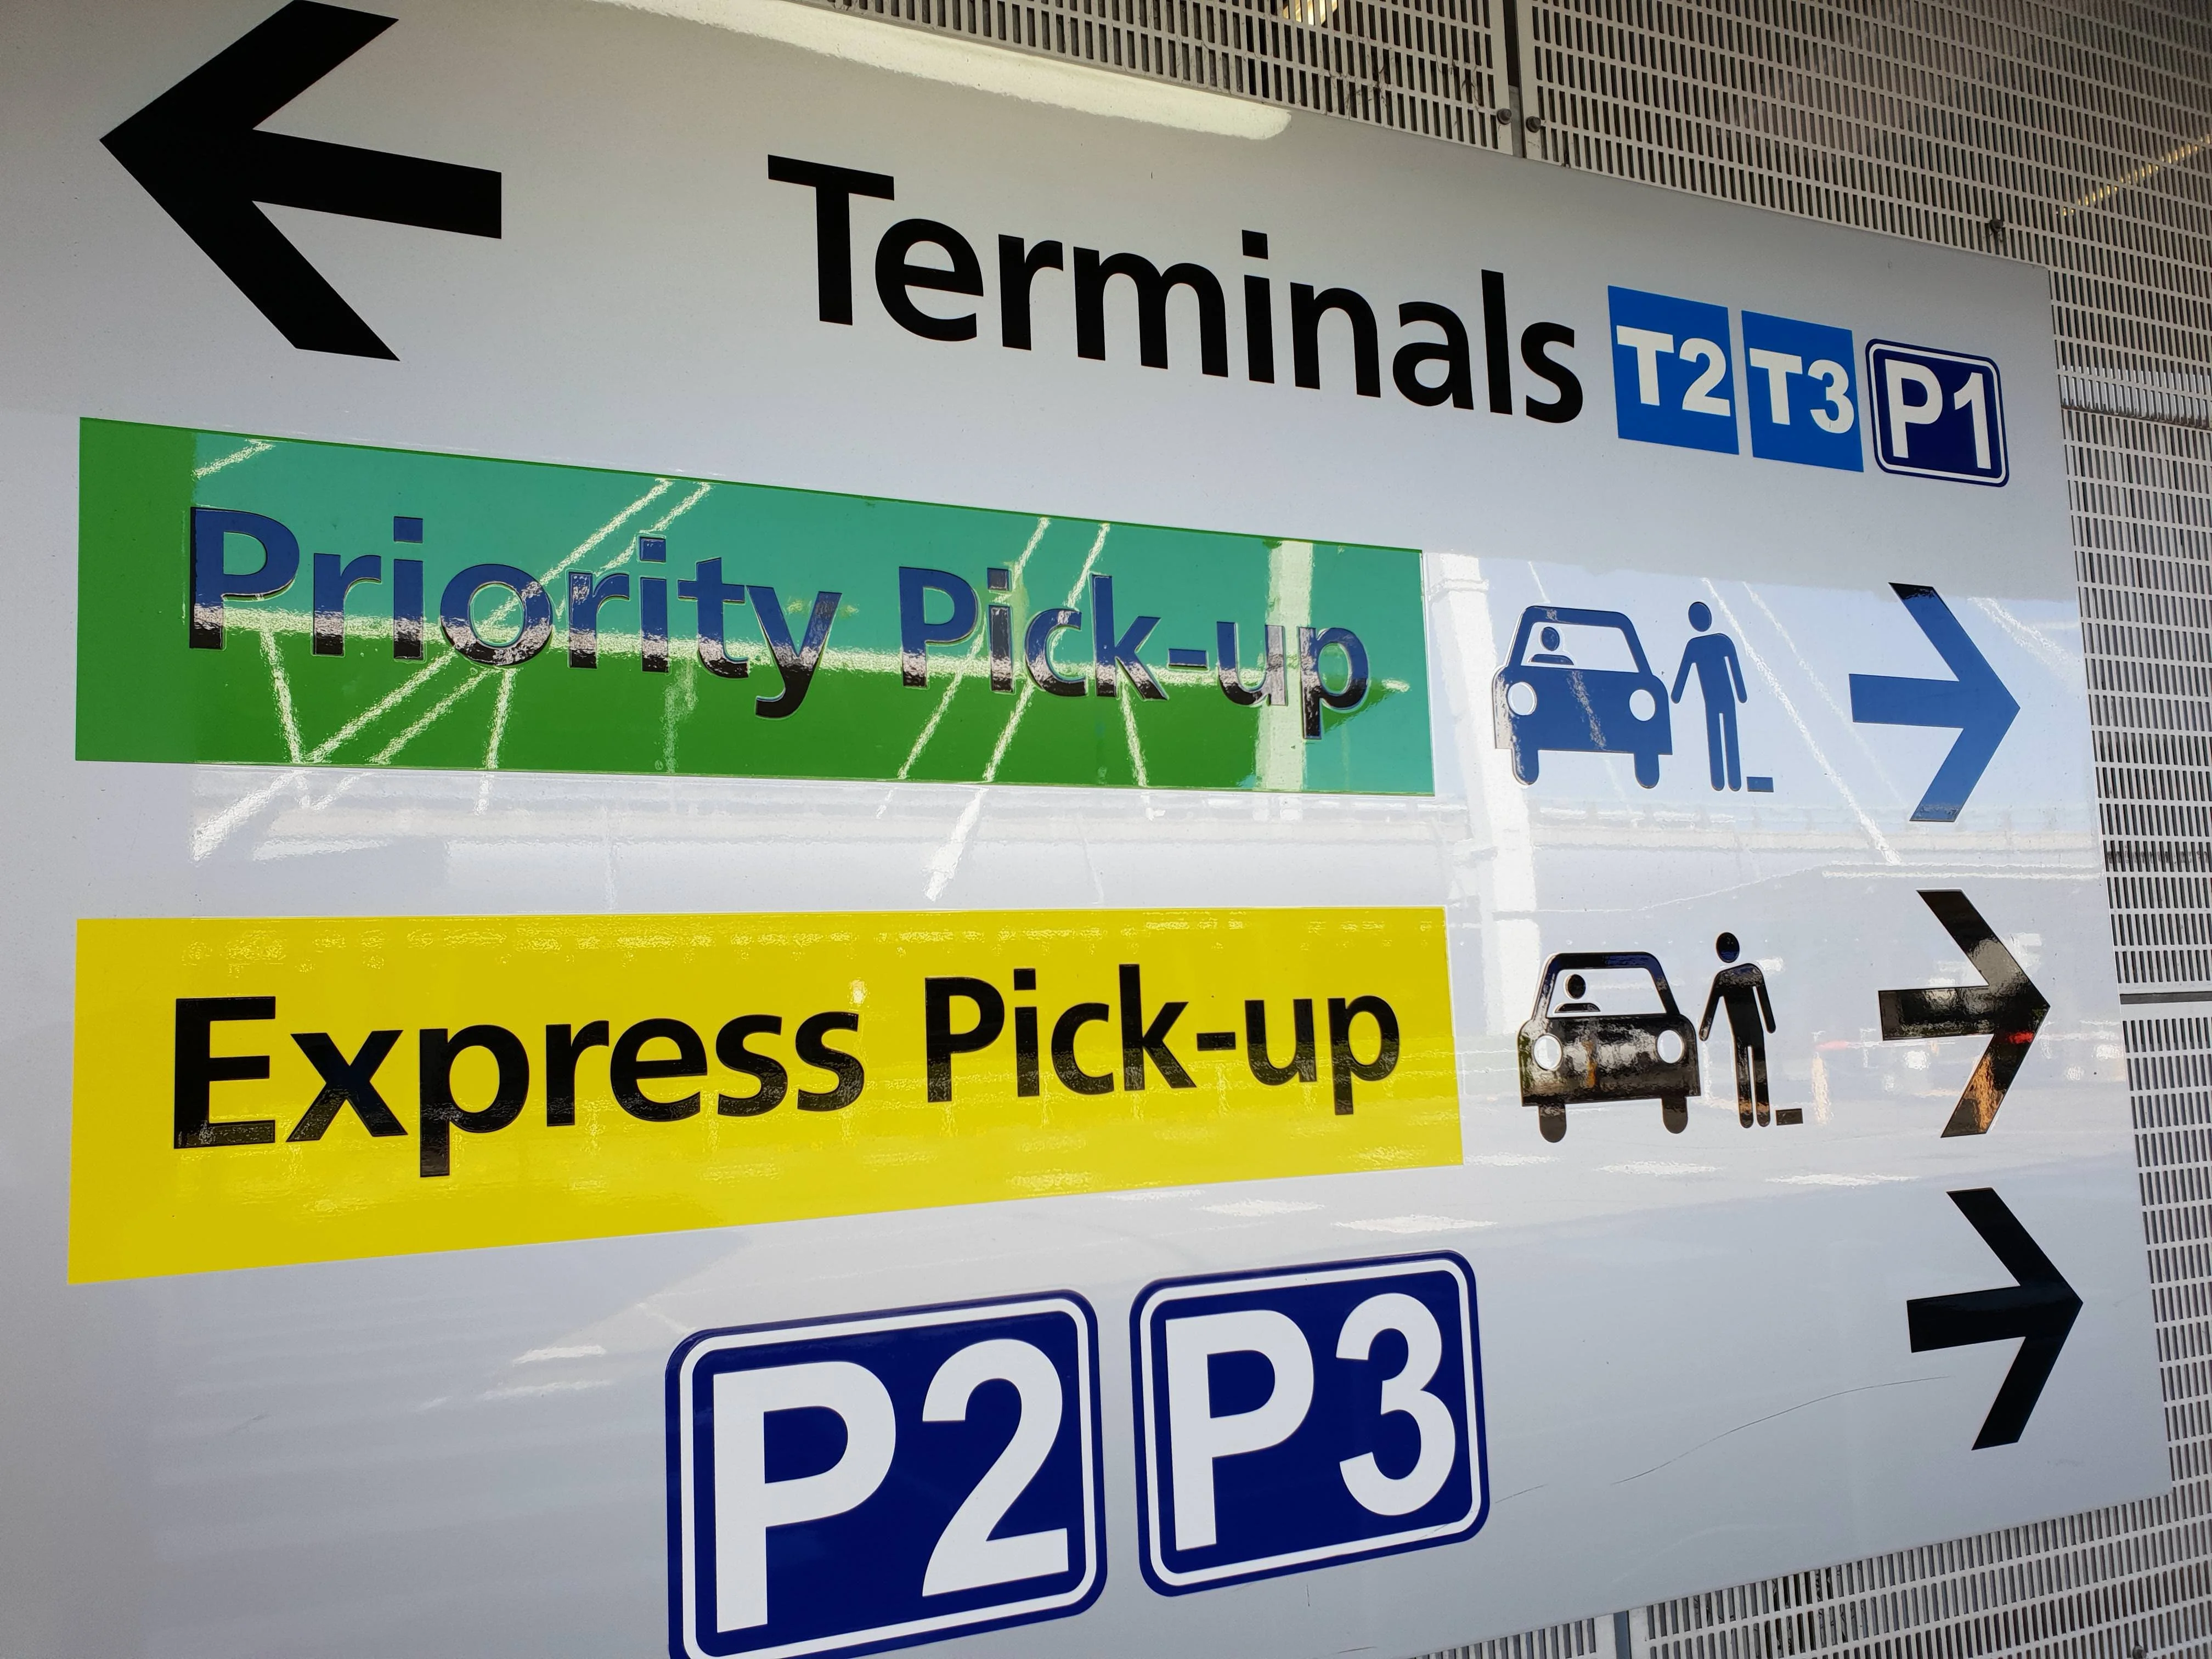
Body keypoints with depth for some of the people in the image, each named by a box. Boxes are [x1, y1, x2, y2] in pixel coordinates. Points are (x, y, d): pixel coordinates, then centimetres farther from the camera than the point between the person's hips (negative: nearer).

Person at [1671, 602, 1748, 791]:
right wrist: (1743, 695, 9)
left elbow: (1683, 672, 0)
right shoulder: (1724, 641, -1)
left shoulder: (1693, 646, -3)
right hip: (1728, 698, 1)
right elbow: (1737, 669, 2)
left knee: (1714, 741, 4)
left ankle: (1719, 782, 0)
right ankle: (1735, 782, 3)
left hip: (1711, 701, -1)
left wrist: (1675, 697, 9)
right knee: (1731, 739, 3)